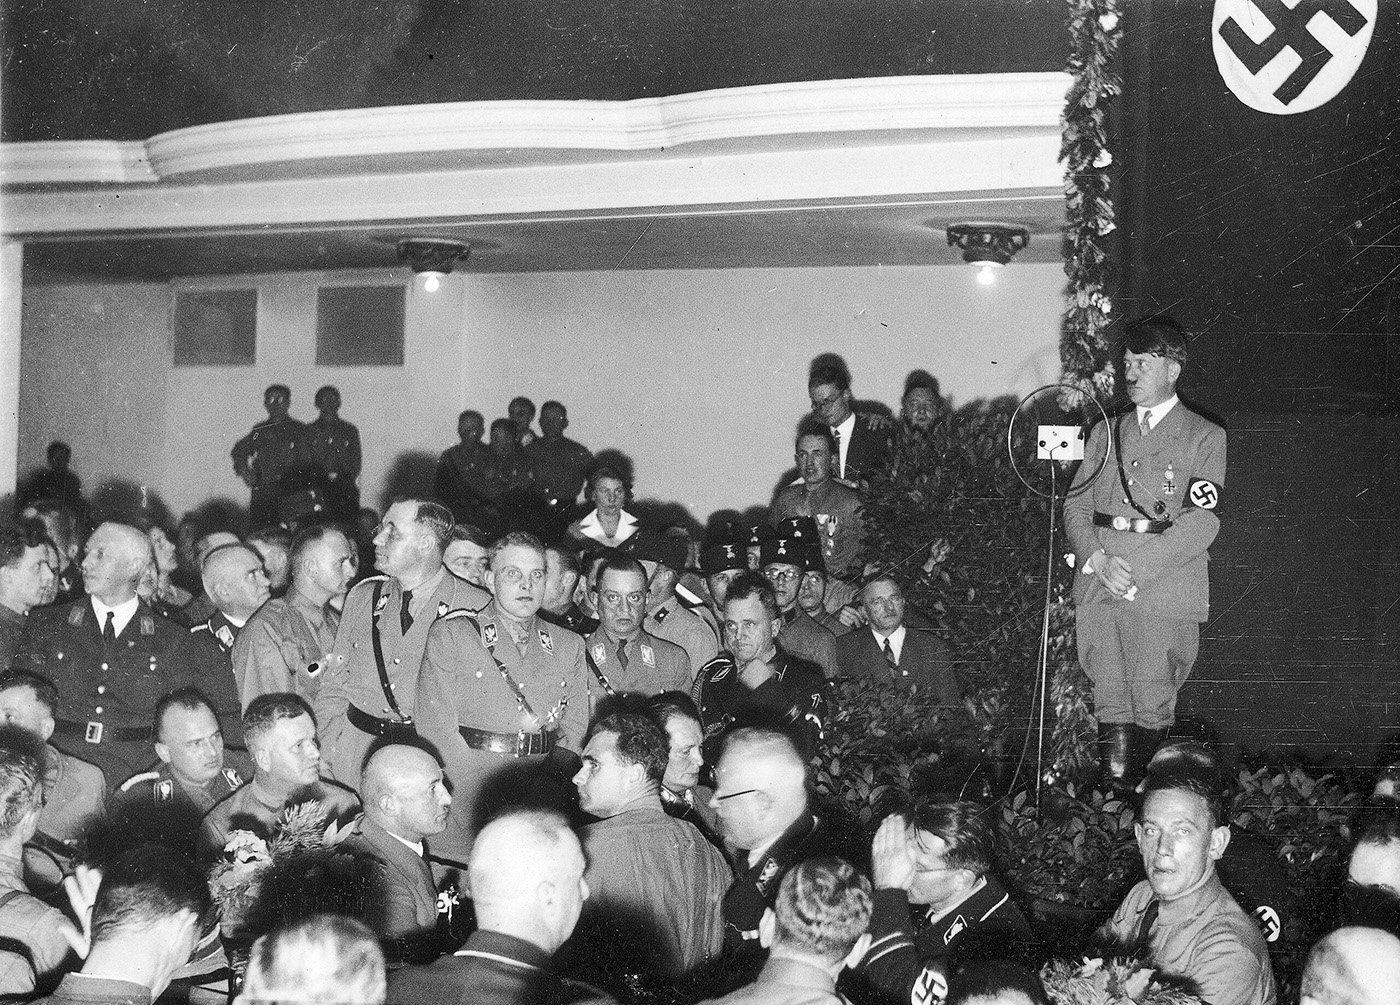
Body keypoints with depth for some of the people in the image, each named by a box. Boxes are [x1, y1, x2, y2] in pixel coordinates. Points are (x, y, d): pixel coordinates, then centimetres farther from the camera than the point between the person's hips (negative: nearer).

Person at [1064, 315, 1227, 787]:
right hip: (1098, 590, 4)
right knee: (1110, 709, 0)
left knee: (1151, 710, -8)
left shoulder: (1205, 437, 7)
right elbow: (1076, 506, 15)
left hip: (1165, 594, -4)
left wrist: (1133, 569, -13)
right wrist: (1099, 561, -6)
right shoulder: (1106, 432, 21)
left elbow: (1202, 521, -4)